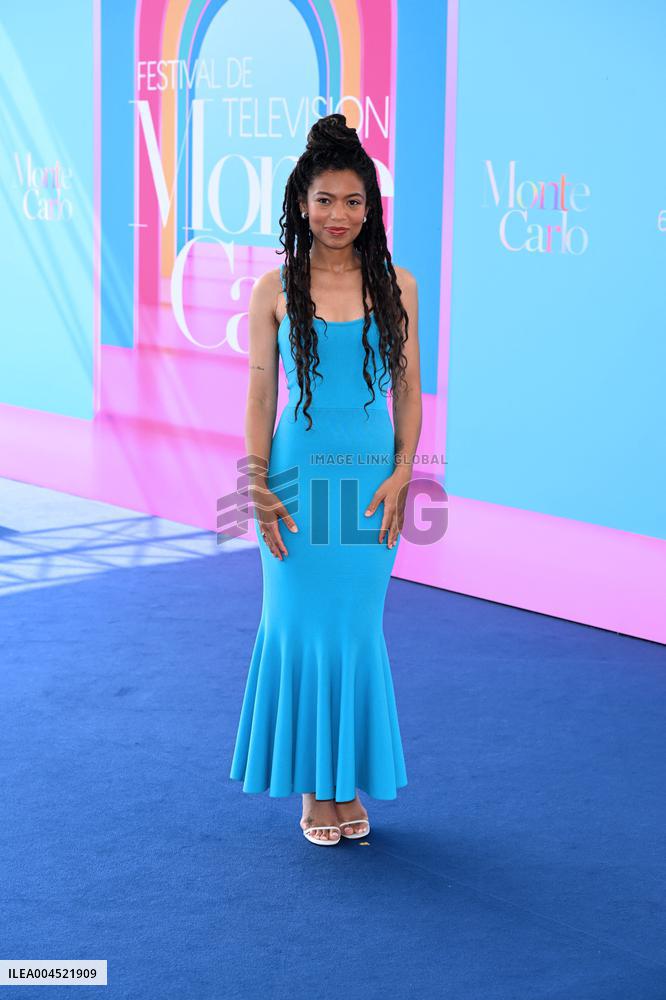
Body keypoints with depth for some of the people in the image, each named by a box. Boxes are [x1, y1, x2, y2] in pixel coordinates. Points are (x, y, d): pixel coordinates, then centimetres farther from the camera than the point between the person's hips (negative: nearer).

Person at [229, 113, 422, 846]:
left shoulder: (395, 286, 3)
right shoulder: (275, 290, 0)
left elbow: (409, 390, 5)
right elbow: (260, 396, 1)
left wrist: (401, 474, -5)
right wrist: (257, 487, -6)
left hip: (371, 477, 1)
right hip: (298, 475, -1)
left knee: (357, 631, 5)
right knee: (299, 626, 2)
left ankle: (351, 782, 20)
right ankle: (312, 787, 16)